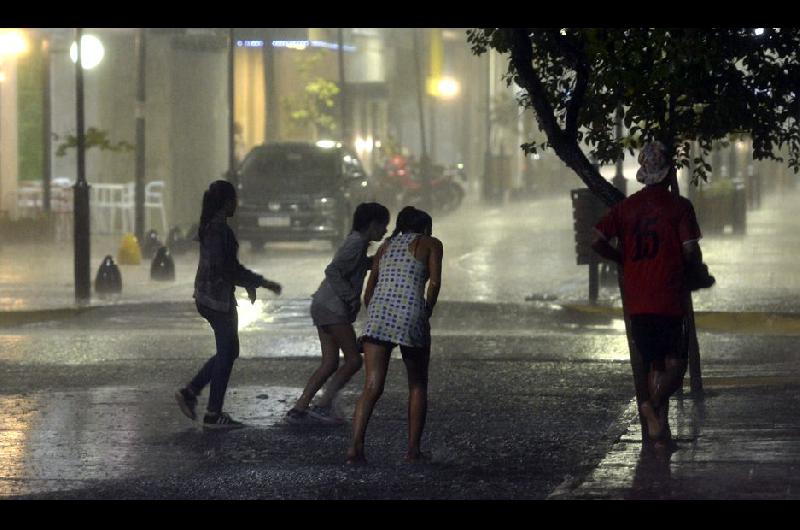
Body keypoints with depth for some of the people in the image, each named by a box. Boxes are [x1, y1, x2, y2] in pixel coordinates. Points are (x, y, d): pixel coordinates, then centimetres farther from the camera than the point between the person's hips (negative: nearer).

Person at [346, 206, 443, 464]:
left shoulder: (386, 246, 26)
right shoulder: (431, 244, 13)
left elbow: (368, 294, 22)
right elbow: (435, 282, -2)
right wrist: (426, 314, 8)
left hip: (377, 315, 3)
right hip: (411, 315, -3)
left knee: (372, 387, -3)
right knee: (417, 385, 15)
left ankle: (355, 446, -21)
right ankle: (413, 449, 12)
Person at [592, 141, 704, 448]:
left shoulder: (626, 207, 6)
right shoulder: (679, 206, -5)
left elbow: (597, 242, -1)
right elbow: (691, 251, -11)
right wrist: (698, 267, 12)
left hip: (637, 300, 4)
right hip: (670, 299, -4)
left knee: (654, 365, 13)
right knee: (675, 364, 4)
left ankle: (660, 432, 11)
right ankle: (654, 402, -23)